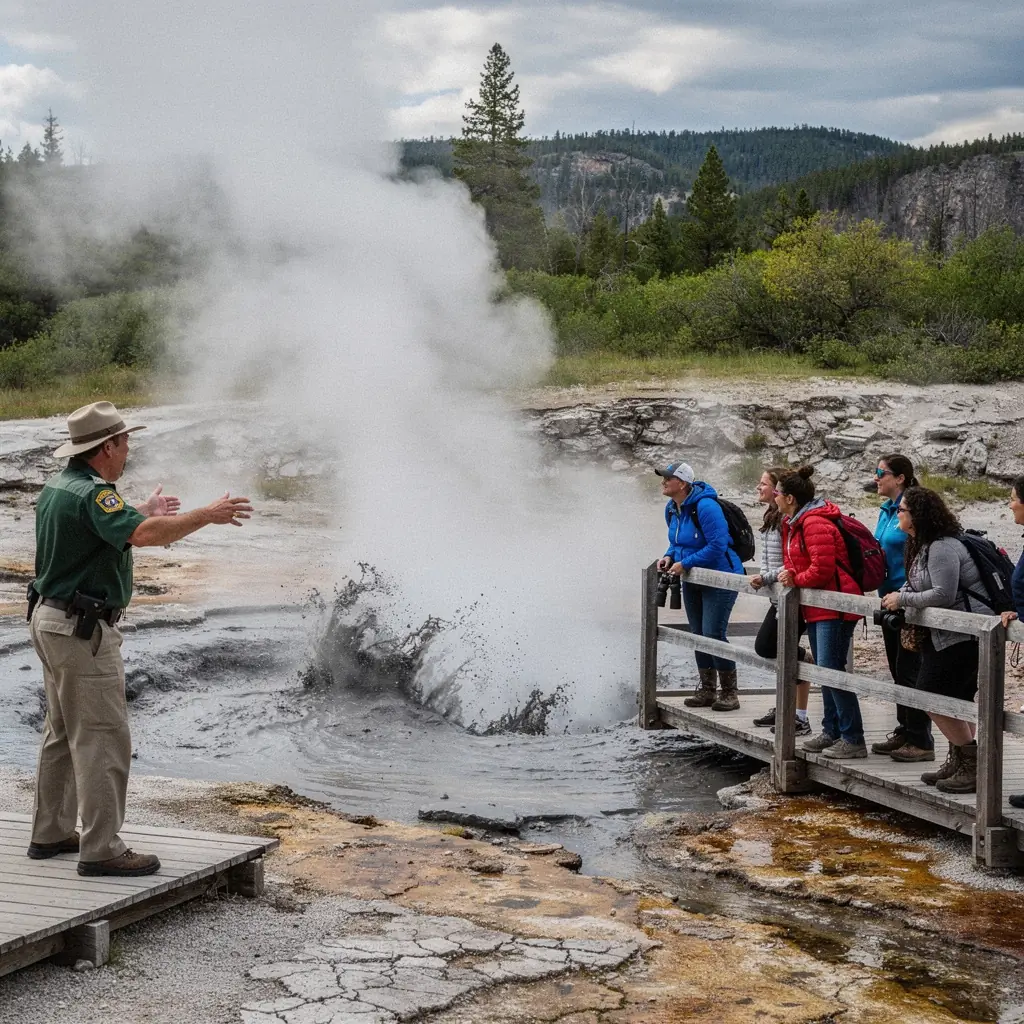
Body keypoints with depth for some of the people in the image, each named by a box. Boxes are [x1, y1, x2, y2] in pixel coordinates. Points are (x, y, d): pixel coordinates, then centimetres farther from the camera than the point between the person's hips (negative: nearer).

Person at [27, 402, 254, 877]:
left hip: (50, 619, 11)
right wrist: (208, 514, -29)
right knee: (102, 739, -6)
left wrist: (142, 513, 35)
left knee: (64, 731, 19)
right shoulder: (92, 494, -20)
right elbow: (143, 535, -35)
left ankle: (50, 833, 26)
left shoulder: (56, 488, 11)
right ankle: (101, 849, -3)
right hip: (83, 629, -10)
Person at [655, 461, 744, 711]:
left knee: (713, 634, -13)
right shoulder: (672, 508, 4)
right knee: (698, 635, 11)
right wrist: (670, 556, -2)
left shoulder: (705, 507, -24)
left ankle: (729, 693, -2)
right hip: (692, 581, 9)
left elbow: (717, 546, -27)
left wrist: (685, 564, -25)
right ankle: (707, 691, 21)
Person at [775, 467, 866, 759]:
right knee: (825, 670, 14)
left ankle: (853, 739, -9)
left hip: (833, 606, -11)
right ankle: (832, 732, 22)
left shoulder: (816, 524, -19)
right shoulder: (795, 523, 16)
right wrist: (790, 576, 2)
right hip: (817, 607, 11)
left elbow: (822, 569, -25)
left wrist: (796, 580, -9)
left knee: (832, 669, -12)